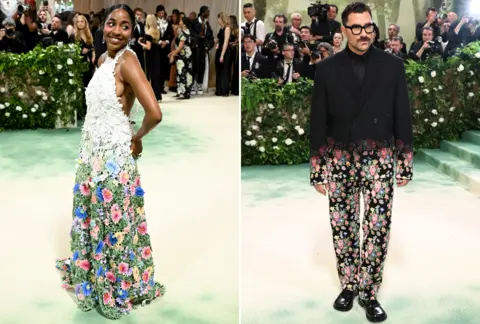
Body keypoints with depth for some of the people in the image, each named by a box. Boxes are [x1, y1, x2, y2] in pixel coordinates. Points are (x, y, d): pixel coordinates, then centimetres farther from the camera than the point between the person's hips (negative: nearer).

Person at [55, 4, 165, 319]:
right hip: (92, 152, 8)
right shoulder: (103, 59, 8)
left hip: (114, 156, -8)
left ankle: (118, 287, 24)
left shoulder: (127, 60, -18)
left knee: (114, 222, 6)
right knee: (92, 217, 20)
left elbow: (155, 113, -30)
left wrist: (138, 138, -11)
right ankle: (93, 274, 40)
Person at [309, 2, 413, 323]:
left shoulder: (393, 65, 1)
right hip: (339, 158, 1)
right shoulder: (327, 68, 1)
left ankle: (369, 292, 12)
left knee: (378, 228, -4)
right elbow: (318, 122, 1)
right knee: (342, 226, 9)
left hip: (379, 158, 0)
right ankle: (348, 285, 25)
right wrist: (318, 169, -1)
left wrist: (405, 164, 1)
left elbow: (402, 117, 3)